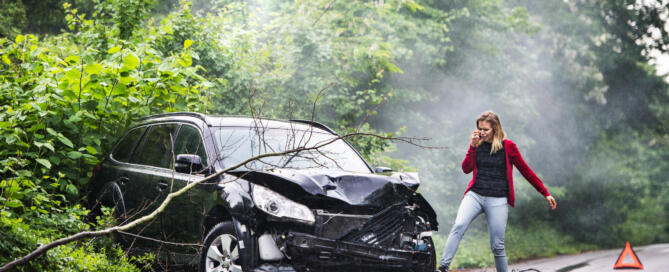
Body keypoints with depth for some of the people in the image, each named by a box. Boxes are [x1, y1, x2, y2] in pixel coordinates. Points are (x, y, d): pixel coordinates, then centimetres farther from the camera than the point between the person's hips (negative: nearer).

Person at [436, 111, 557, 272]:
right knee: (459, 226, -23)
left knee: (497, 246, -1)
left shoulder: (508, 146, 1)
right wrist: (473, 146, -9)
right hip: (475, 195, 1)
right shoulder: (478, 144, 9)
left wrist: (545, 193, 8)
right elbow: (466, 169, 0)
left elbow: (525, 171, 7)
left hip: (498, 201, -1)